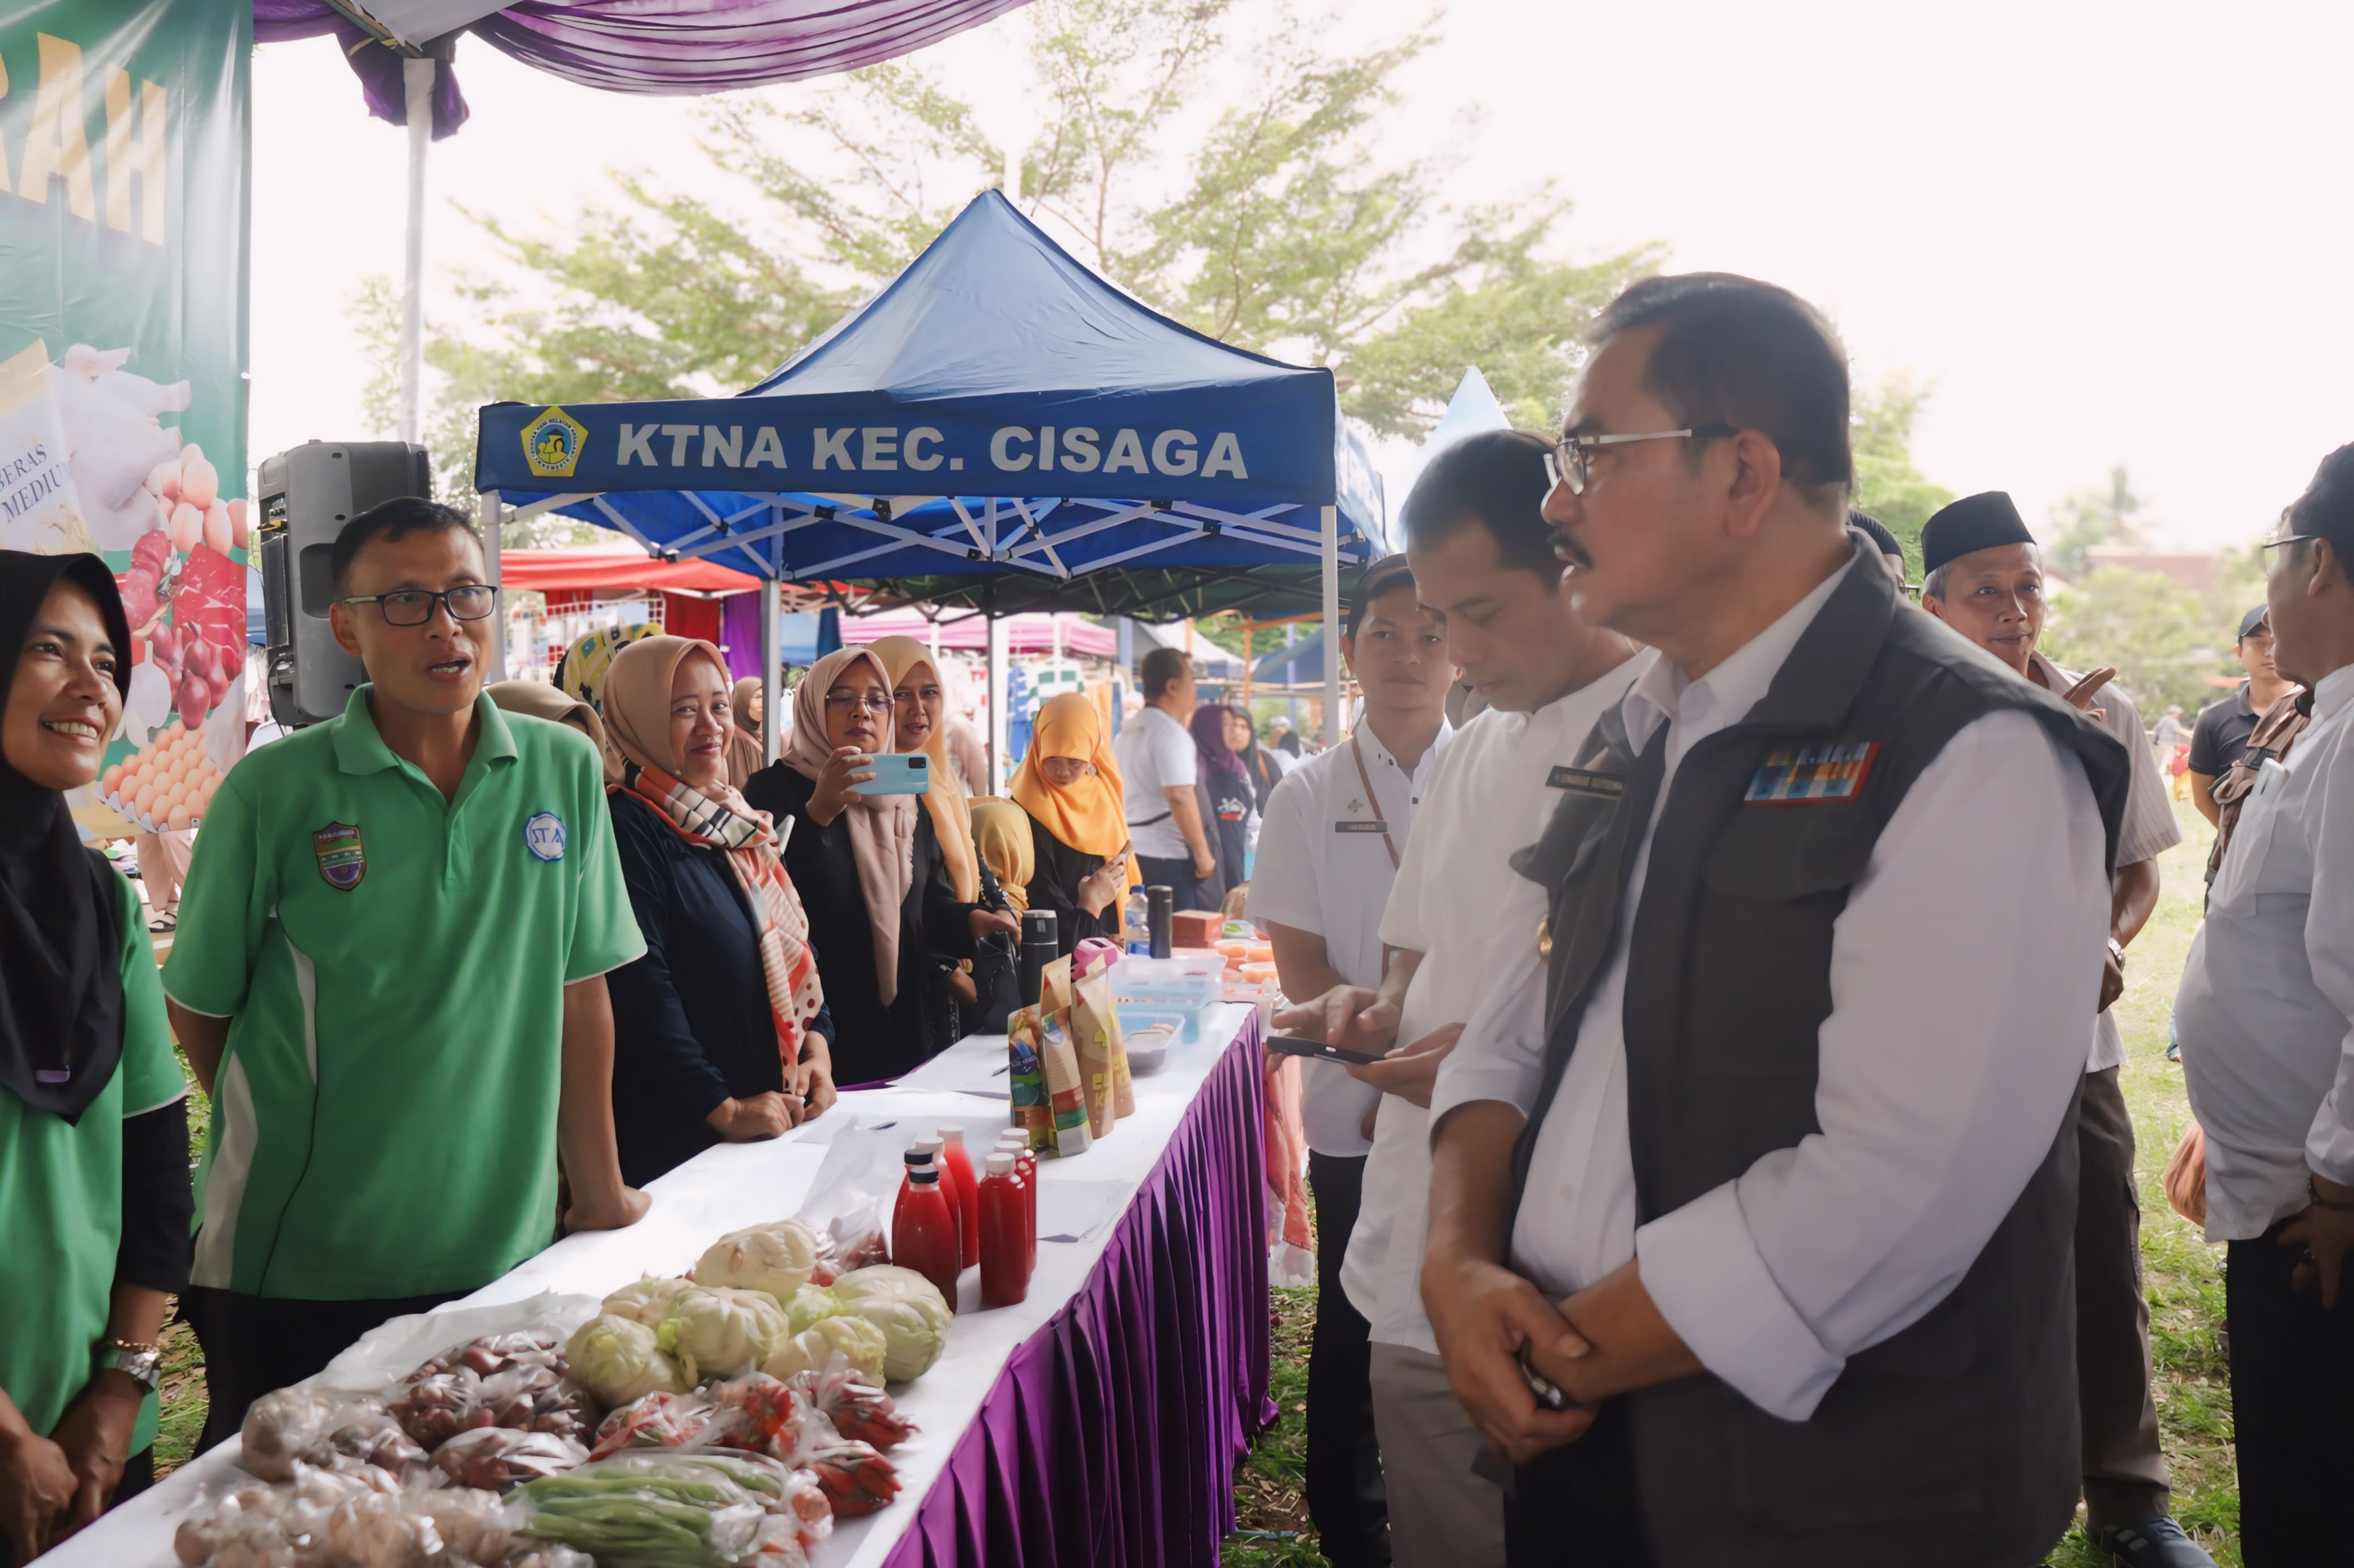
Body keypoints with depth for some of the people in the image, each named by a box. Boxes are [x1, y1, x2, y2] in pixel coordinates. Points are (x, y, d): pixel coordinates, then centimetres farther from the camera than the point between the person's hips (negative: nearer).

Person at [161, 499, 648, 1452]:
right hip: (293, 1264, -2)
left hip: (502, 1251, 2)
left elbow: (580, 990, 5)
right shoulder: (274, 790, -8)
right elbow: (199, 1007, 1)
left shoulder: (565, 771, 0)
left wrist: (601, 1190, 7)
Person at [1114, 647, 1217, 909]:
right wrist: (1202, 852, -17)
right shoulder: (1170, 733, -14)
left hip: (1132, 852, 9)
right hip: (1166, 857, -9)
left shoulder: (1128, 731, 15)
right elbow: (1179, 797, -23)